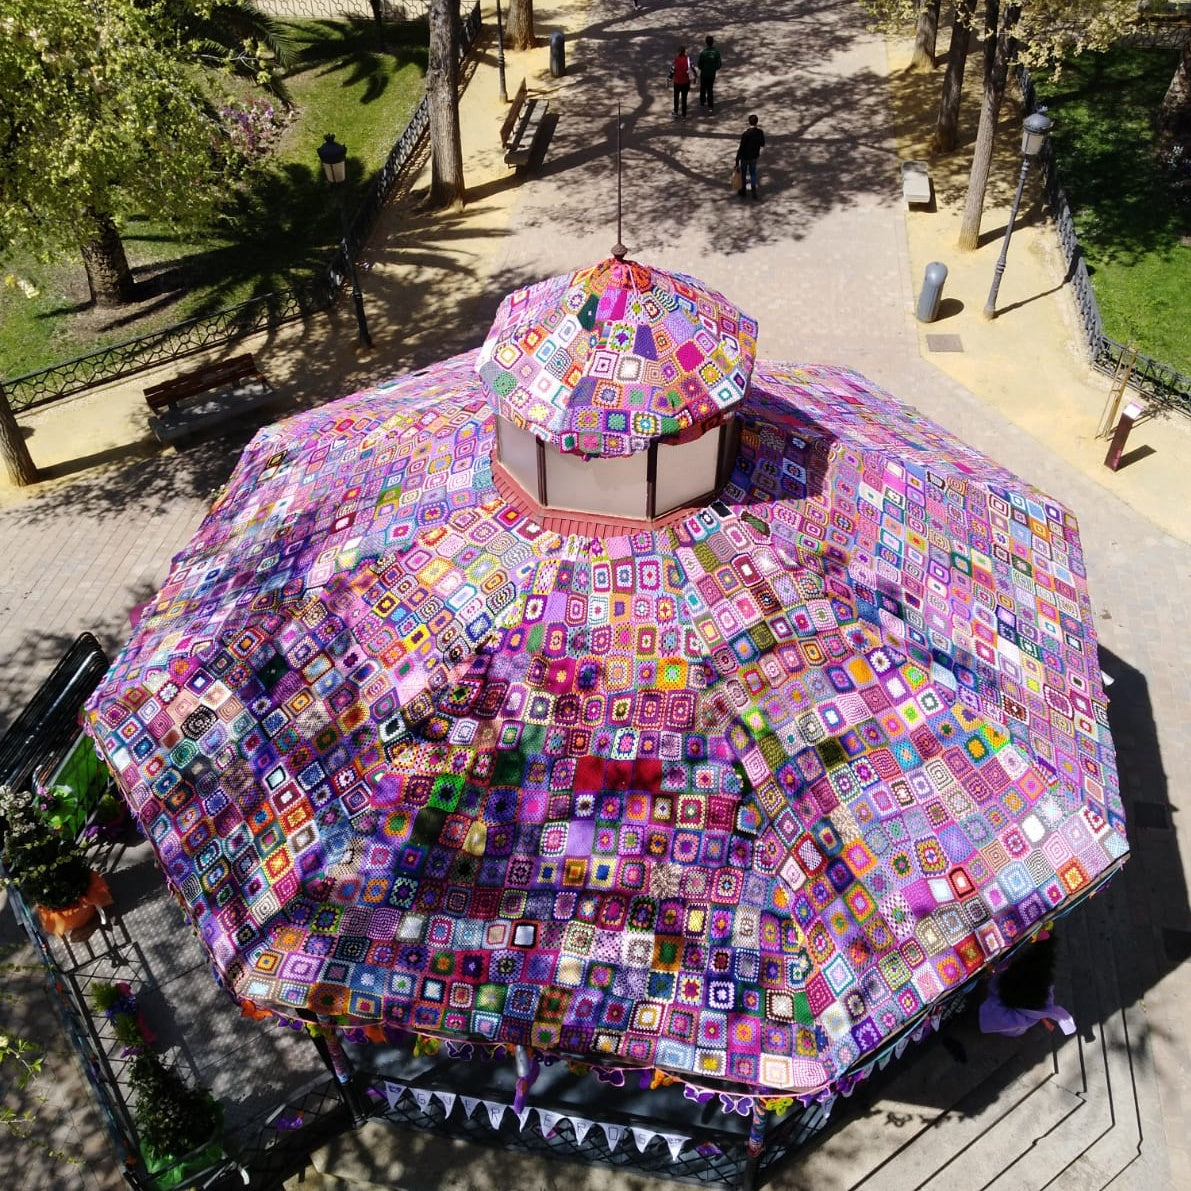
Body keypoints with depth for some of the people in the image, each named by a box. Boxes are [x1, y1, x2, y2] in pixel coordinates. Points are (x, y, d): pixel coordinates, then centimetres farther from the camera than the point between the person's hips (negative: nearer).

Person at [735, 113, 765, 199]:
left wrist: (737, 159, -16)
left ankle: (743, 191, 30)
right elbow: (762, 144, 1)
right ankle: (754, 191, 16)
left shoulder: (746, 133, -25)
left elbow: (741, 147, -23)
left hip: (745, 157, -4)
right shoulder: (760, 132, -11)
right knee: (753, 173, 20)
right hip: (754, 156, 4)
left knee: (743, 173, 16)